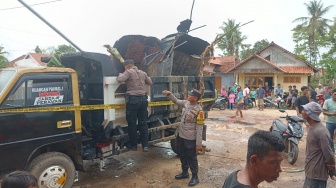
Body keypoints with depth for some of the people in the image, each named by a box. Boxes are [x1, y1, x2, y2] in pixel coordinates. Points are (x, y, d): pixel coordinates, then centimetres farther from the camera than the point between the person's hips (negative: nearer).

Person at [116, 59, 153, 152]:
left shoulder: (129, 72, -3)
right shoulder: (143, 73, 14)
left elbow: (119, 80, -14)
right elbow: (150, 82, 25)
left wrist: (121, 74, 6)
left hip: (133, 99, -5)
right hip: (143, 99, 5)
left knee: (132, 123, 5)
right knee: (143, 123, 8)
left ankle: (134, 146, 12)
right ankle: (145, 145, 7)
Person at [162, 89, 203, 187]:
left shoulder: (199, 110, -23)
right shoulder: (186, 103, -2)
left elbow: (199, 128, -21)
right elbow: (176, 101, 18)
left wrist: (199, 143, -19)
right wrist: (169, 94, 3)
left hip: (190, 139, -8)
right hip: (181, 136, 8)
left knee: (191, 158, 8)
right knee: (182, 156, 22)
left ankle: (195, 177, 26)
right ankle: (185, 173, 43)